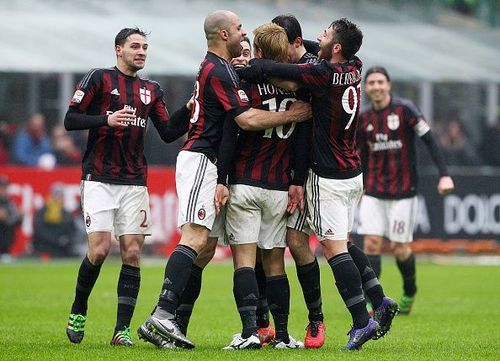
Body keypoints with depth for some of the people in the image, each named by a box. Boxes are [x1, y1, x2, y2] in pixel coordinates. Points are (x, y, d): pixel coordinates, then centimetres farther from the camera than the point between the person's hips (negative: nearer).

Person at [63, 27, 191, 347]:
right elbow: (70, 119, -3)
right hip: (99, 179, -4)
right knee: (99, 249, -13)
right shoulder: (99, 79, 1)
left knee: (132, 253, -4)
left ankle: (122, 329, -2)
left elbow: (168, 133, 12)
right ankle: (78, 313, 10)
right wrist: (107, 120, -18)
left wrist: (190, 110, -3)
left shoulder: (152, 90, 15)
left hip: (135, 182, 4)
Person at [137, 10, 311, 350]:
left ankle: (168, 320, 1)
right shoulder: (218, 72, -13)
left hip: (209, 165, 10)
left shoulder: (218, 67, 19)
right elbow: (247, 119, -18)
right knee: (196, 238, -19)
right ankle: (162, 315, -28)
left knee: (204, 245, 5)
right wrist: (291, 115, -9)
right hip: (201, 160, -10)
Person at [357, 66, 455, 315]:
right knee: (371, 244, -8)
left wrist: (444, 175, -17)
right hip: (373, 192, 3)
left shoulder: (404, 109, -8)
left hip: (402, 192, -3)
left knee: (399, 248, -1)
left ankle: (409, 292, 27)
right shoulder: (363, 119, 5)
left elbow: (429, 140, -9)